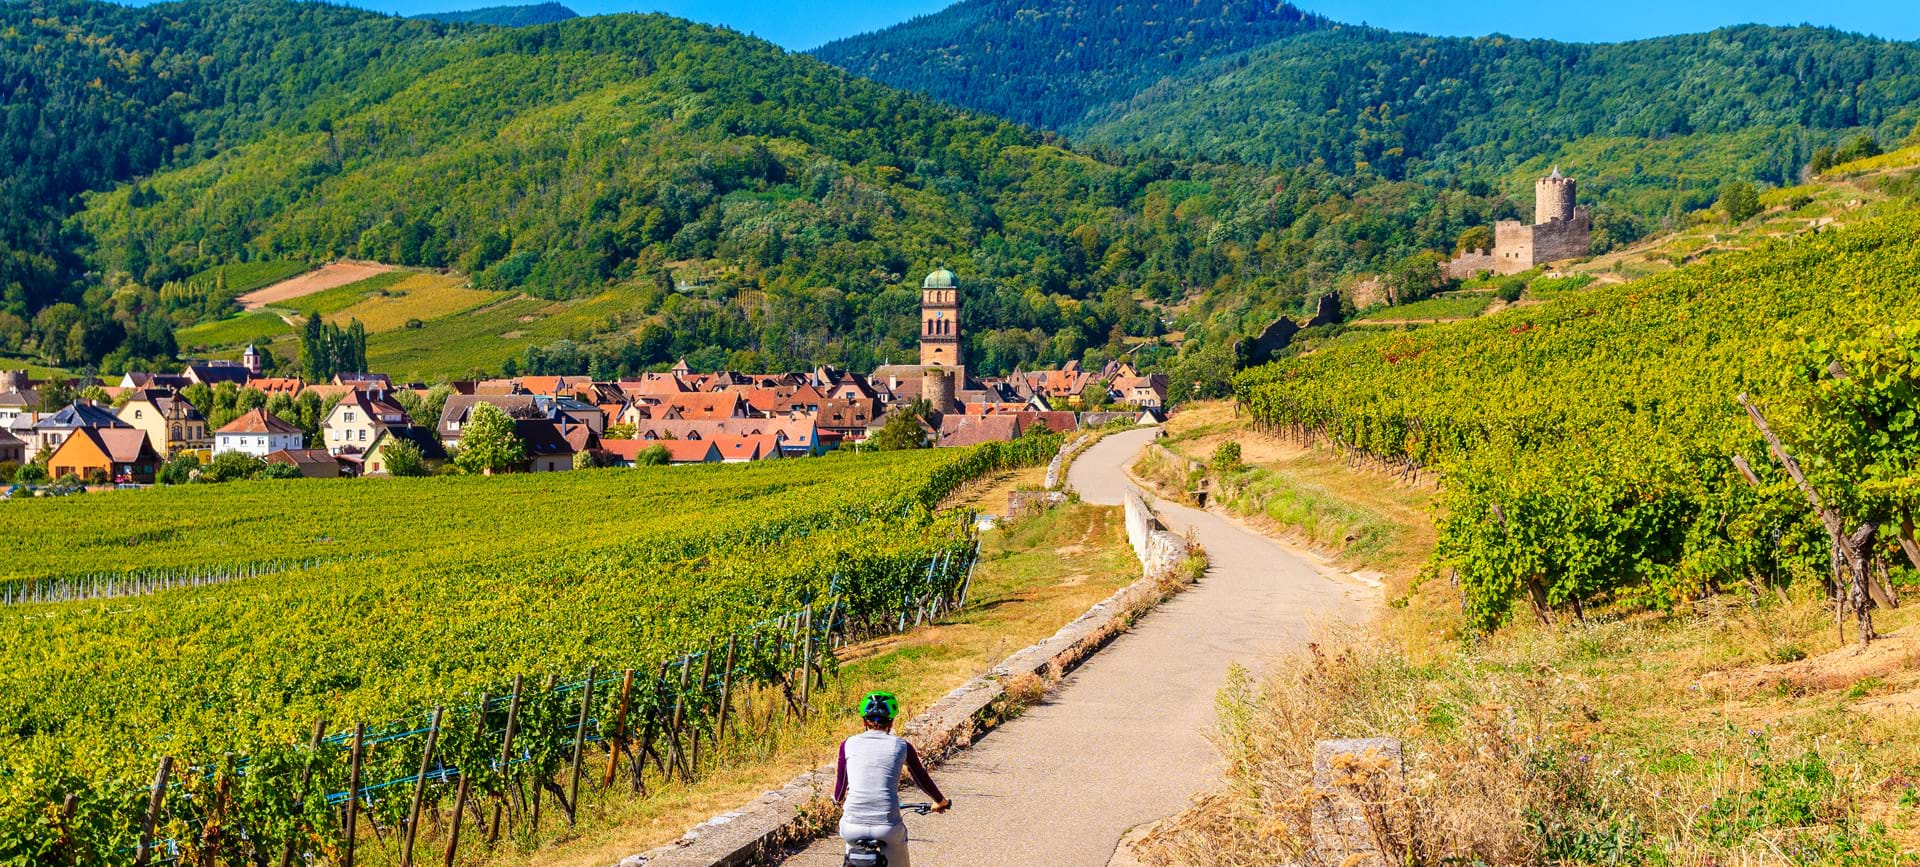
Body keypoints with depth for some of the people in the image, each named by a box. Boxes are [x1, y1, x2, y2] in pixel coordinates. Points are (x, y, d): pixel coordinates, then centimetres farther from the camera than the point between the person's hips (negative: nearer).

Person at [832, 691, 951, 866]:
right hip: (888, 829, -1)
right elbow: (923, 780, 19)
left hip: (853, 828, 1)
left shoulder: (848, 744, 6)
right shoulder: (902, 747, 5)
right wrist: (941, 802, 38)